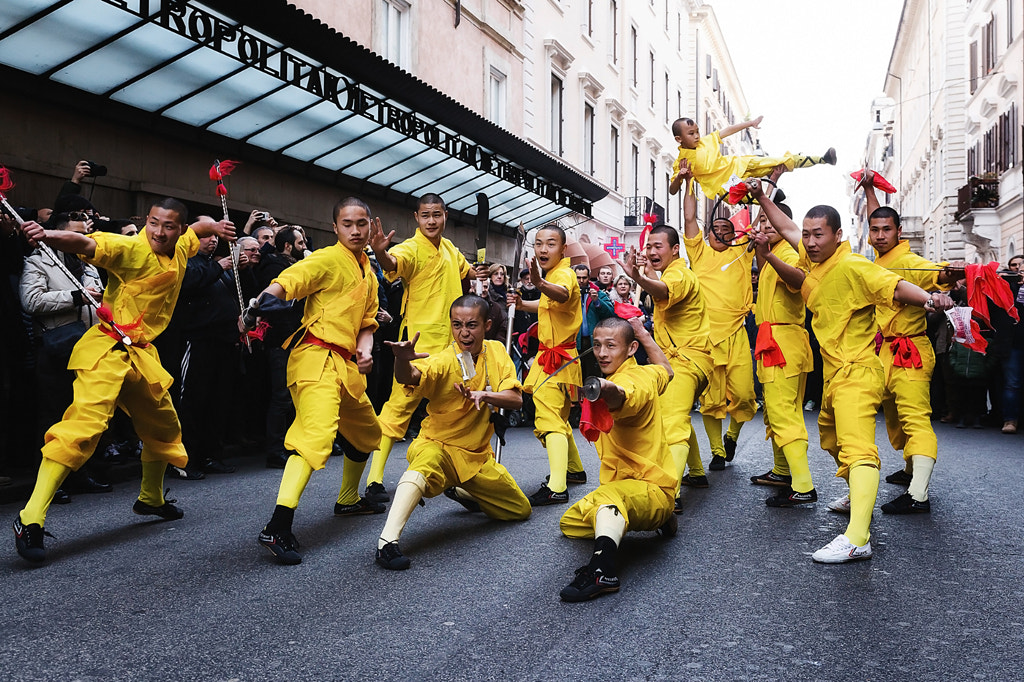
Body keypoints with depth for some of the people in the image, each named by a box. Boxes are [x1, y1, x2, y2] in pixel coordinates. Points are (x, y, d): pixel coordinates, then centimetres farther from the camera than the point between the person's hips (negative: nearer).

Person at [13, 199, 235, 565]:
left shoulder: (180, 249, 7)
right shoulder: (131, 248, -14)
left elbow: (200, 226, 32)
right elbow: (85, 244, -34)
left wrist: (215, 226, 16)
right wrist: (47, 235, -49)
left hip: (142, 355, 8)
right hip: (108, 350, -8)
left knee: (163, 427, 20)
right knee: (84, 424, -24)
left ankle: (151, 499, 43)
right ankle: (31, 519, -23)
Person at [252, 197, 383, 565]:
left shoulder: (368, 272, 19)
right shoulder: (328, 259, -7)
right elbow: (287, 281, -23)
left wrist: (365, 349, 3)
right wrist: (262, 302, -44)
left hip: (346, 364, 9)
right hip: (317, 357, -9)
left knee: (367, 434, 24)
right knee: (318, 433, -28)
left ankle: (348, 500, 45)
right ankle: (277, 527, -33)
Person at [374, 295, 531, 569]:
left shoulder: (496, 352, -4)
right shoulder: (445, 362, -21)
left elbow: (516, 400, -11)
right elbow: (409, 377, -41)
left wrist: (485, 395, -31)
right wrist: (402, 360, -65)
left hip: (478, 455, 6)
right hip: (439, 446, -6)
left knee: (520, 510, 16)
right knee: (427, 464, -42)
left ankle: (462, 491, 39)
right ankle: (387, 541, -44)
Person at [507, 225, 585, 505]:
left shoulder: (563, 273, -18)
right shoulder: (552, 275, 14)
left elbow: (562, 294, -44)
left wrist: (540, 283, -66)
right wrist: (523, 304, 14)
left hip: (556, 360, -11)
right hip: (553, 357, 11)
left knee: (550, 419, -18)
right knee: (558, 417, 22)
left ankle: (556, 488, -25)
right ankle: (574, 469, 37)